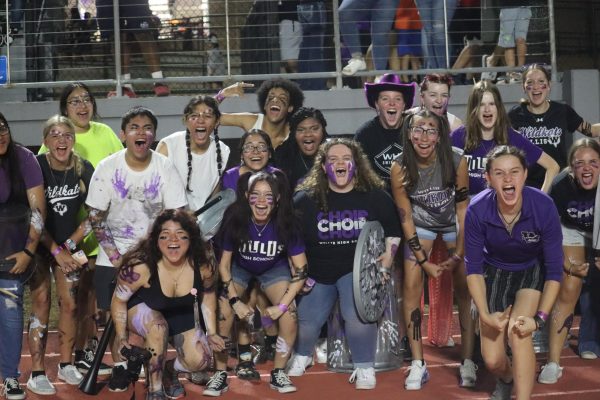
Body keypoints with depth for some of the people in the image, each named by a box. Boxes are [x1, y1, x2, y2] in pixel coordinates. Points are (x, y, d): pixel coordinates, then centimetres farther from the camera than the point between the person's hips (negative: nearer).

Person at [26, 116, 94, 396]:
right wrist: (56, 251, -13)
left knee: (70, 304, 1)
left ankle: (66, 365, 14)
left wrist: (70, 244, -6)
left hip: (69, 244, 3)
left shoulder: (84, 170, -7)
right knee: (41, 303, -8)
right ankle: (36, 373, -6)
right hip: (38, 245, -3)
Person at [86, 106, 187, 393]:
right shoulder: (107, 168, -8)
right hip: (114, 255, 1)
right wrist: (114, 255, -10)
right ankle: (119, 366, 16)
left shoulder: (165, 168, -8)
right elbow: (96, 216, -4)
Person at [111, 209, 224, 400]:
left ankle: (168, 370, 23)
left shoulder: (203, 267, -25)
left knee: (201, 361, -13)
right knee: (158, 326, -38)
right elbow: (119, 301, -17)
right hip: (143, 310, -3)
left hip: (182, 314, 3)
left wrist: (212, 333, -1)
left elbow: (208, 296, -2)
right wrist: (122, 337, -13)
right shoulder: (140, 267, -35)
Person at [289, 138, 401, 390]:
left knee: (358, 314, -27)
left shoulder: (375, 196, -2)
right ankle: (302, 355, 30)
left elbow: (392, 230, 11)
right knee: (305, 320, -7)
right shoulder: (305, 199, -2)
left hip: (359, 268, -2)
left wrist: (387, 259, -1)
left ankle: (364, 368, -6)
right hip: (317, 271, 2)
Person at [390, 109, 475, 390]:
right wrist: (424, 261, -18)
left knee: (465, 287, -7)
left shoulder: (456, 161, -28)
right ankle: (418, 364, -5)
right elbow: (406, 218, -17)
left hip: (454, 224, 0)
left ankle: (468, 362, 1)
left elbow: (463, 210, -18)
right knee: (411, 286, -10)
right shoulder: (400, 169, -25)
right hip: (421, 225, 1)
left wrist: (458, 255, -21)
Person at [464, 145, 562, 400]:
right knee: (492, 361, -1)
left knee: (518, 333, -28)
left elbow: (554, 270, -20)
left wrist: (539, 318, -28)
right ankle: (506, 379, 37)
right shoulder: (477, 211, -28)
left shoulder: (544, 207, -30)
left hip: (532, 271, -1)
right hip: (495, 272, 1)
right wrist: (485, 314, -21)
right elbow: (473, 267, -13)